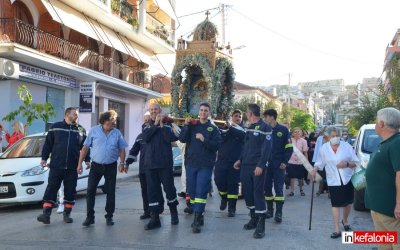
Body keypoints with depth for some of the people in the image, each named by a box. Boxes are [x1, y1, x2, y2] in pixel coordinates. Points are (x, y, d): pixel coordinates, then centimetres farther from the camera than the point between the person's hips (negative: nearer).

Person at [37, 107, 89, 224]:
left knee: (70, 191, 6)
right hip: (56, 166, -1)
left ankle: (67, 214, 19)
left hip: (72, 167, 2)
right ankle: (46, 214, 0)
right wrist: (44, 158, 4)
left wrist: (87, 160, 7)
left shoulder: (81, 130, 9)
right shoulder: (56, 127, 4)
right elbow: (48, 144, 7)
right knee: (51, 189, -2)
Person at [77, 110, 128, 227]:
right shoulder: (94, 131, -2)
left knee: (111, 192, 5)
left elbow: (122, 149, 7)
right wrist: (80, 163, -3)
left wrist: (122, 163, -8)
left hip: (111, 167, 1)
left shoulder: (117, 133, 2)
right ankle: (89, 217, 6)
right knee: (90, 191, -3)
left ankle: (109, 217, 18)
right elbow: (85, 147, 0)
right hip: (96, 166, -1)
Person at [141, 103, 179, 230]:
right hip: (150, 162, 3)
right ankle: (154, 218, 10)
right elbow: (145, 137, -10)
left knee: (169, 187, 4)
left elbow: (170, 138, -14)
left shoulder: (167, 123, 2)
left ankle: (174, 213, 27)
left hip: (165, 162, -2)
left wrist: (162, 124, -13)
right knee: (152, 190, 3)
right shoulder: (146, 125, 11)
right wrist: (155, 124, -12)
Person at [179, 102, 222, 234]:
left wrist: (204, 140, -19)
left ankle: (197, 221, -9)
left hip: (205, 165, -3)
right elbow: (182, 139, -1)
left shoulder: (213, 128, 5)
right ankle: (199, 216, 22)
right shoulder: (192, 126, 11)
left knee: (201, 191, -10)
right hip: (191, 163, 4)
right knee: (192, 191, 8)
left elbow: (217, 145, -6)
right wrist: (186, 125, -10)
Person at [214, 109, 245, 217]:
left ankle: (231, 208, 9)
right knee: (219, 181, -3)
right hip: (222, 161, 2)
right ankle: (224, 198, 28)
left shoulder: (242, 131, 6)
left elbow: (242, 134, -18)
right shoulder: (224, 131, 13)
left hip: (235, 163, -2)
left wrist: (231, 127, -27)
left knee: (233, 185, -1)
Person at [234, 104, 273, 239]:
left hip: (258, 167, -8)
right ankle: (253, 218, 25)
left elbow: (267, 148, -16)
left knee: (258, 194, -8)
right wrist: (240, 160, 14)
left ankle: (261, 225, -2)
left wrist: (260, 165, -22)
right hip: (246, 166, 8)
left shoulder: (265, 127, -10)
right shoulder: (249, 128, 16)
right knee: (247, 192, 10)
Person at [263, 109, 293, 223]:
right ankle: (269, 209, 21)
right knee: (267, 187, 8)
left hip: (278, 165, -3)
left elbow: (289, 147, -2)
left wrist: (285, 162, -11)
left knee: (278, 187, -3)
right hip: (266, 164, 3)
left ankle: (279, 212, -1)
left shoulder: (283, 130, -2)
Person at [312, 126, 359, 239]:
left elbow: (356, 162, 0)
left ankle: (345, 221, 41)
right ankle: (337, 230, 3)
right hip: (333, 181, -1)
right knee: (335, 204, -2)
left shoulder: (347, 146, -2)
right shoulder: (324, 148, 0)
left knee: (348, 203, 12)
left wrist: (347, 164, -19)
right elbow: (320, 163, 7)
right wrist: (315, 169, -11)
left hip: (347, 179, 1)